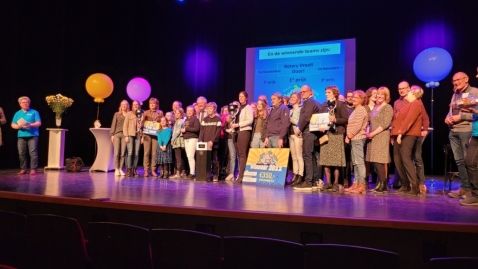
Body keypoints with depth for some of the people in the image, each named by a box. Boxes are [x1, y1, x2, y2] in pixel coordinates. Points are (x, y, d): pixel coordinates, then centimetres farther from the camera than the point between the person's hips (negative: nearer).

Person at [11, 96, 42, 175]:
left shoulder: (34, 112, 5)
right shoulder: (17, 113, 16)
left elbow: (39, 123, -3)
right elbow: (13, 125, 13)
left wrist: (30, 125, -20)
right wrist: (18, 126, -9)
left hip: (33, 136, -4)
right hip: (21, 136, 4)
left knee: (33, 153, -7)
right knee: (21, 153, 3)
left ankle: (33, 169, -4)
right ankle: (23, 169, 11)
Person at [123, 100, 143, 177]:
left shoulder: (141, 114, 9)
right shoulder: (129, 114, 5)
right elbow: (125, 125, 2)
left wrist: (143, 136, 1)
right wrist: (126, 136, -6)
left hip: (138, 135, 2)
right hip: (130, 135, -2)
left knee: (136, 153, 1)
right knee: (130, 153, -8)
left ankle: (134, 170, 7)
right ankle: (129, 170, -4)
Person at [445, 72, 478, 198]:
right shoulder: (455, 95, 19)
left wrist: (461, 116, -16)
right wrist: (447, 118, 4)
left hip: (467, 131, -7)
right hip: (453, 132, 7)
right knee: (459, 161, 8)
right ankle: (464, 187, 15)